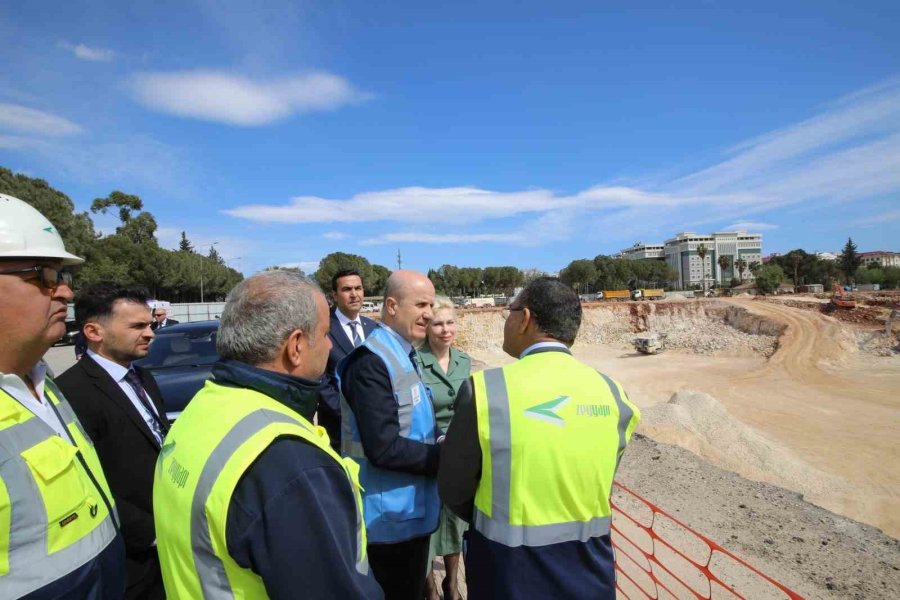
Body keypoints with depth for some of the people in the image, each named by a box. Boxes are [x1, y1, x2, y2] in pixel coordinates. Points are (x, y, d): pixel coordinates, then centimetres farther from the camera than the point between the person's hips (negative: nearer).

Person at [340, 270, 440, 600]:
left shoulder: (403, 354, 7)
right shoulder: (371, 362, -23)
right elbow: (383, 448, -27)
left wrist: (439, 448, -3)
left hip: (411, 509, 9)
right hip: (391, 516, -9)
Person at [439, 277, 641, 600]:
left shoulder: (484, 388, -21)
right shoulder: (611, 391, -9)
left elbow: (454, 491, -8)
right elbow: (595, 485, 3)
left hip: (510, 573, -3)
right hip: (589, 567, 4)